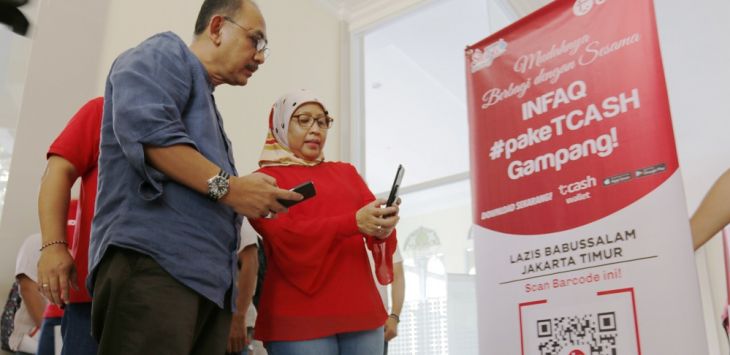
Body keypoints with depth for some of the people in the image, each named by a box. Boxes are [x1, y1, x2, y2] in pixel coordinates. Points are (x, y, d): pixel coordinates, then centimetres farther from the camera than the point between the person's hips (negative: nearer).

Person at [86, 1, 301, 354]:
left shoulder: (207, 105, 33)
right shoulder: (166, 52, 7)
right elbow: (144, 127, -14)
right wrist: (227, 186, -14)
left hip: (206, 276, 9)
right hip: (152, 259, -9)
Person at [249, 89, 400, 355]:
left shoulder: (346, 171, 20)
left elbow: (372, 222, 8)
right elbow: (286, 236, -10)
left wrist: (383, 228, -16)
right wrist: (354, 223, -22)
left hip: (360, 309, 4)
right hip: (300, 314, -4)